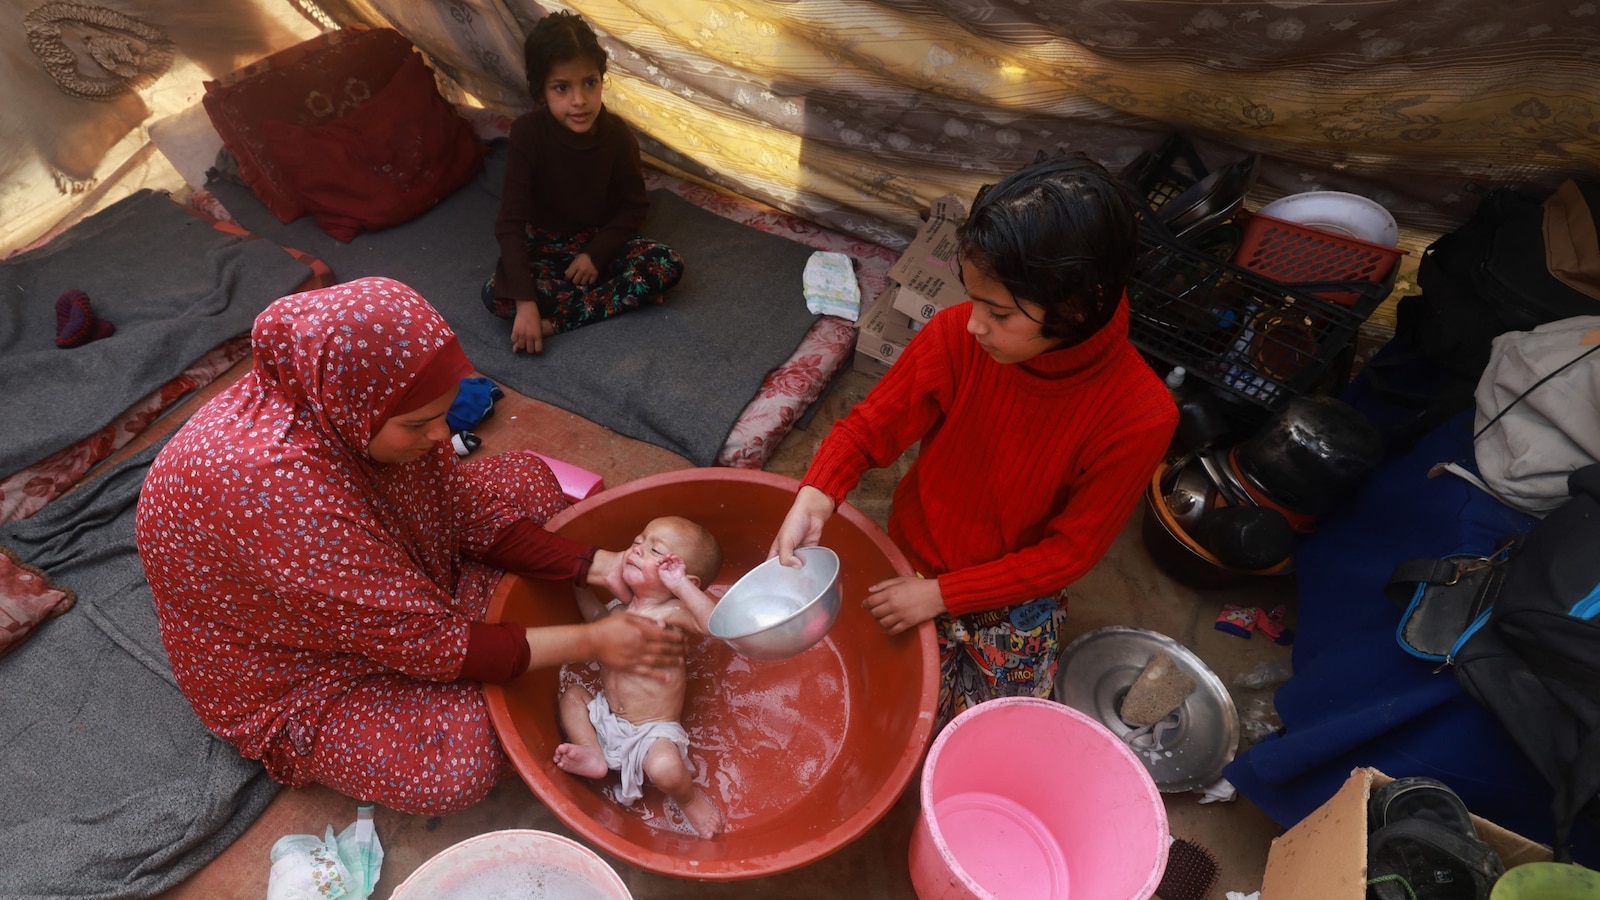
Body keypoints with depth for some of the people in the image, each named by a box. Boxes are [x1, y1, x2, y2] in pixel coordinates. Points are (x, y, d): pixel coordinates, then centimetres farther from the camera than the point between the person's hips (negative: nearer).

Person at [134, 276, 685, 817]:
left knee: (527, 481, 1)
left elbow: (466, 511, -8)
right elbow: (426, 646, -34)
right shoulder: (275, 485, -41)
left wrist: (595, 565, -20)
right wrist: (590, 642, -29)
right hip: (297, 675, -7)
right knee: (461, 766, -29)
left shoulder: (351, 403, -19)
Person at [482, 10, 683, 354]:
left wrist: (596, 254, -19)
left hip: (600, 241, 2)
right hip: (544, 245, -1)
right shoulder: (528, 132, -21)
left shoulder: (617, 133, -15)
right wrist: (525, 300, -35)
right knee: (497, 293, -29)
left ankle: (558, 319, -24)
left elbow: (634, 207, -4)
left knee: (669, 265, -25)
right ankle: (623, 296, -22)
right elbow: (510, 220, -25)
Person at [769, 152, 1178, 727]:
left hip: (1013, 608, 0)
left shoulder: (1139, 417, -28)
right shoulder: (956, 336, -24)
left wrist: (940, 594, -21)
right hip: (909, 566, 1)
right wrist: (815, 497, -29)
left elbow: (1068, 552, -18)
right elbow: (869, 427, -12)